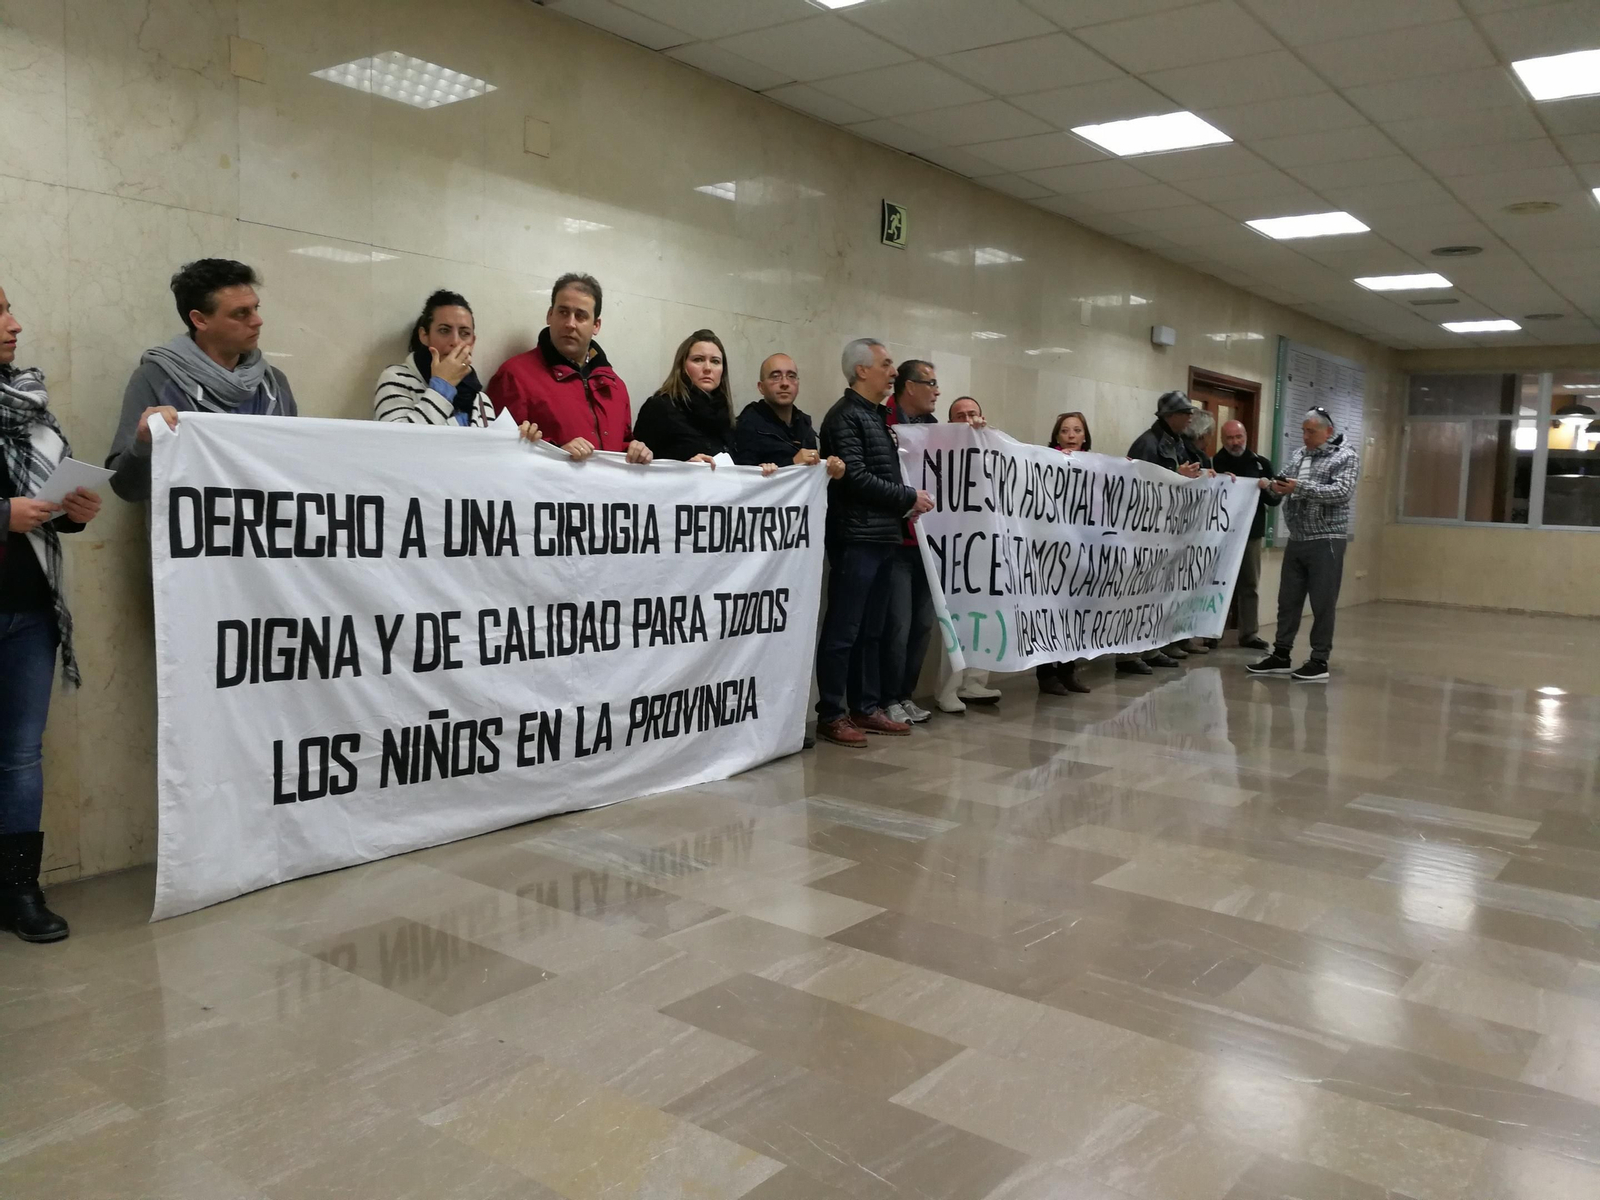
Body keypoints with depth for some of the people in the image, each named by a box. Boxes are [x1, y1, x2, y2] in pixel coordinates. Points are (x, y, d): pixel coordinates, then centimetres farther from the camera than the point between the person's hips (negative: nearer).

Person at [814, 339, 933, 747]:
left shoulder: (876, 415, 18)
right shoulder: (845, 416, -10)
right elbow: (856, 477, -18)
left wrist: (903, 506, 5)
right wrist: (909, 498, -11)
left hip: (882, 537, 9)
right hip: (855, 539, -9)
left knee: (871, 630, 13)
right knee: (842, 630, -3)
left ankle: (865, 708, 21)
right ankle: (831, 714, 3)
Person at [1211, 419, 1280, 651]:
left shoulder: (1261, 464, 8)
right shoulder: (1214, 463, -1)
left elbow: (1277, 500, 9)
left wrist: (1268, 488, -11)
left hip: (1251, 533, 3)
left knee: (1250, 584, 5)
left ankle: (1249, 633, 10)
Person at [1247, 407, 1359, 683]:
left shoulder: (1346, 456, -4)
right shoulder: (1299, 455, 15)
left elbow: (1342, 492, -17)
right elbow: (1285, 479, 15)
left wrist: (1300, 487, -23)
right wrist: (1277, 486, -10)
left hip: (1325, 541, -6)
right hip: (1296, 540, 6)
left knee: (1323, 604, -1)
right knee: (1288, 600, 8)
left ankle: (1320, 662, 6)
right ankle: (1281, 656, 15)